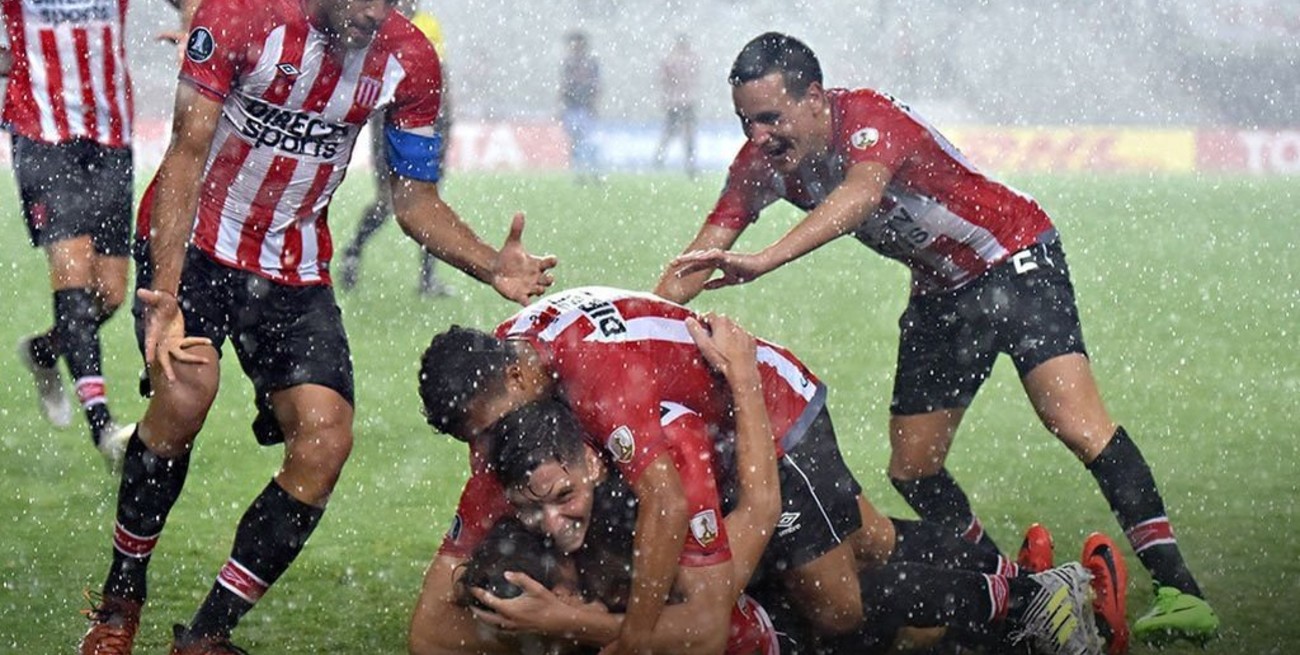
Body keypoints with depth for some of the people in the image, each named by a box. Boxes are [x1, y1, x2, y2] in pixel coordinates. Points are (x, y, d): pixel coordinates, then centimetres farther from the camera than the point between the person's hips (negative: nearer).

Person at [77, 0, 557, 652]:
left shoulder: (409, 61, -9)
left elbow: (415, 201, 2)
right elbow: (186, 154, -20)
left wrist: (493, 267, -17)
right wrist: (166, 291, -30)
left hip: (294, 271, 4)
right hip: (196, 243, -4)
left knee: (325, 441, -12)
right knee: (184, 396, -28)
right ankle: (120, 598, -4)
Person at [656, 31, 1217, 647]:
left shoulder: (869, 117, -29)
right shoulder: (763, 162, -9)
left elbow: (861, 193, -51)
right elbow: (699, 259, -9)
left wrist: (764, 261, -64)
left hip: (1014, 261, -8)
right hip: (940, 292, 8)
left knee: (1078, 426, -23)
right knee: (911, 469, 4)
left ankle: (1176, 587, -24)